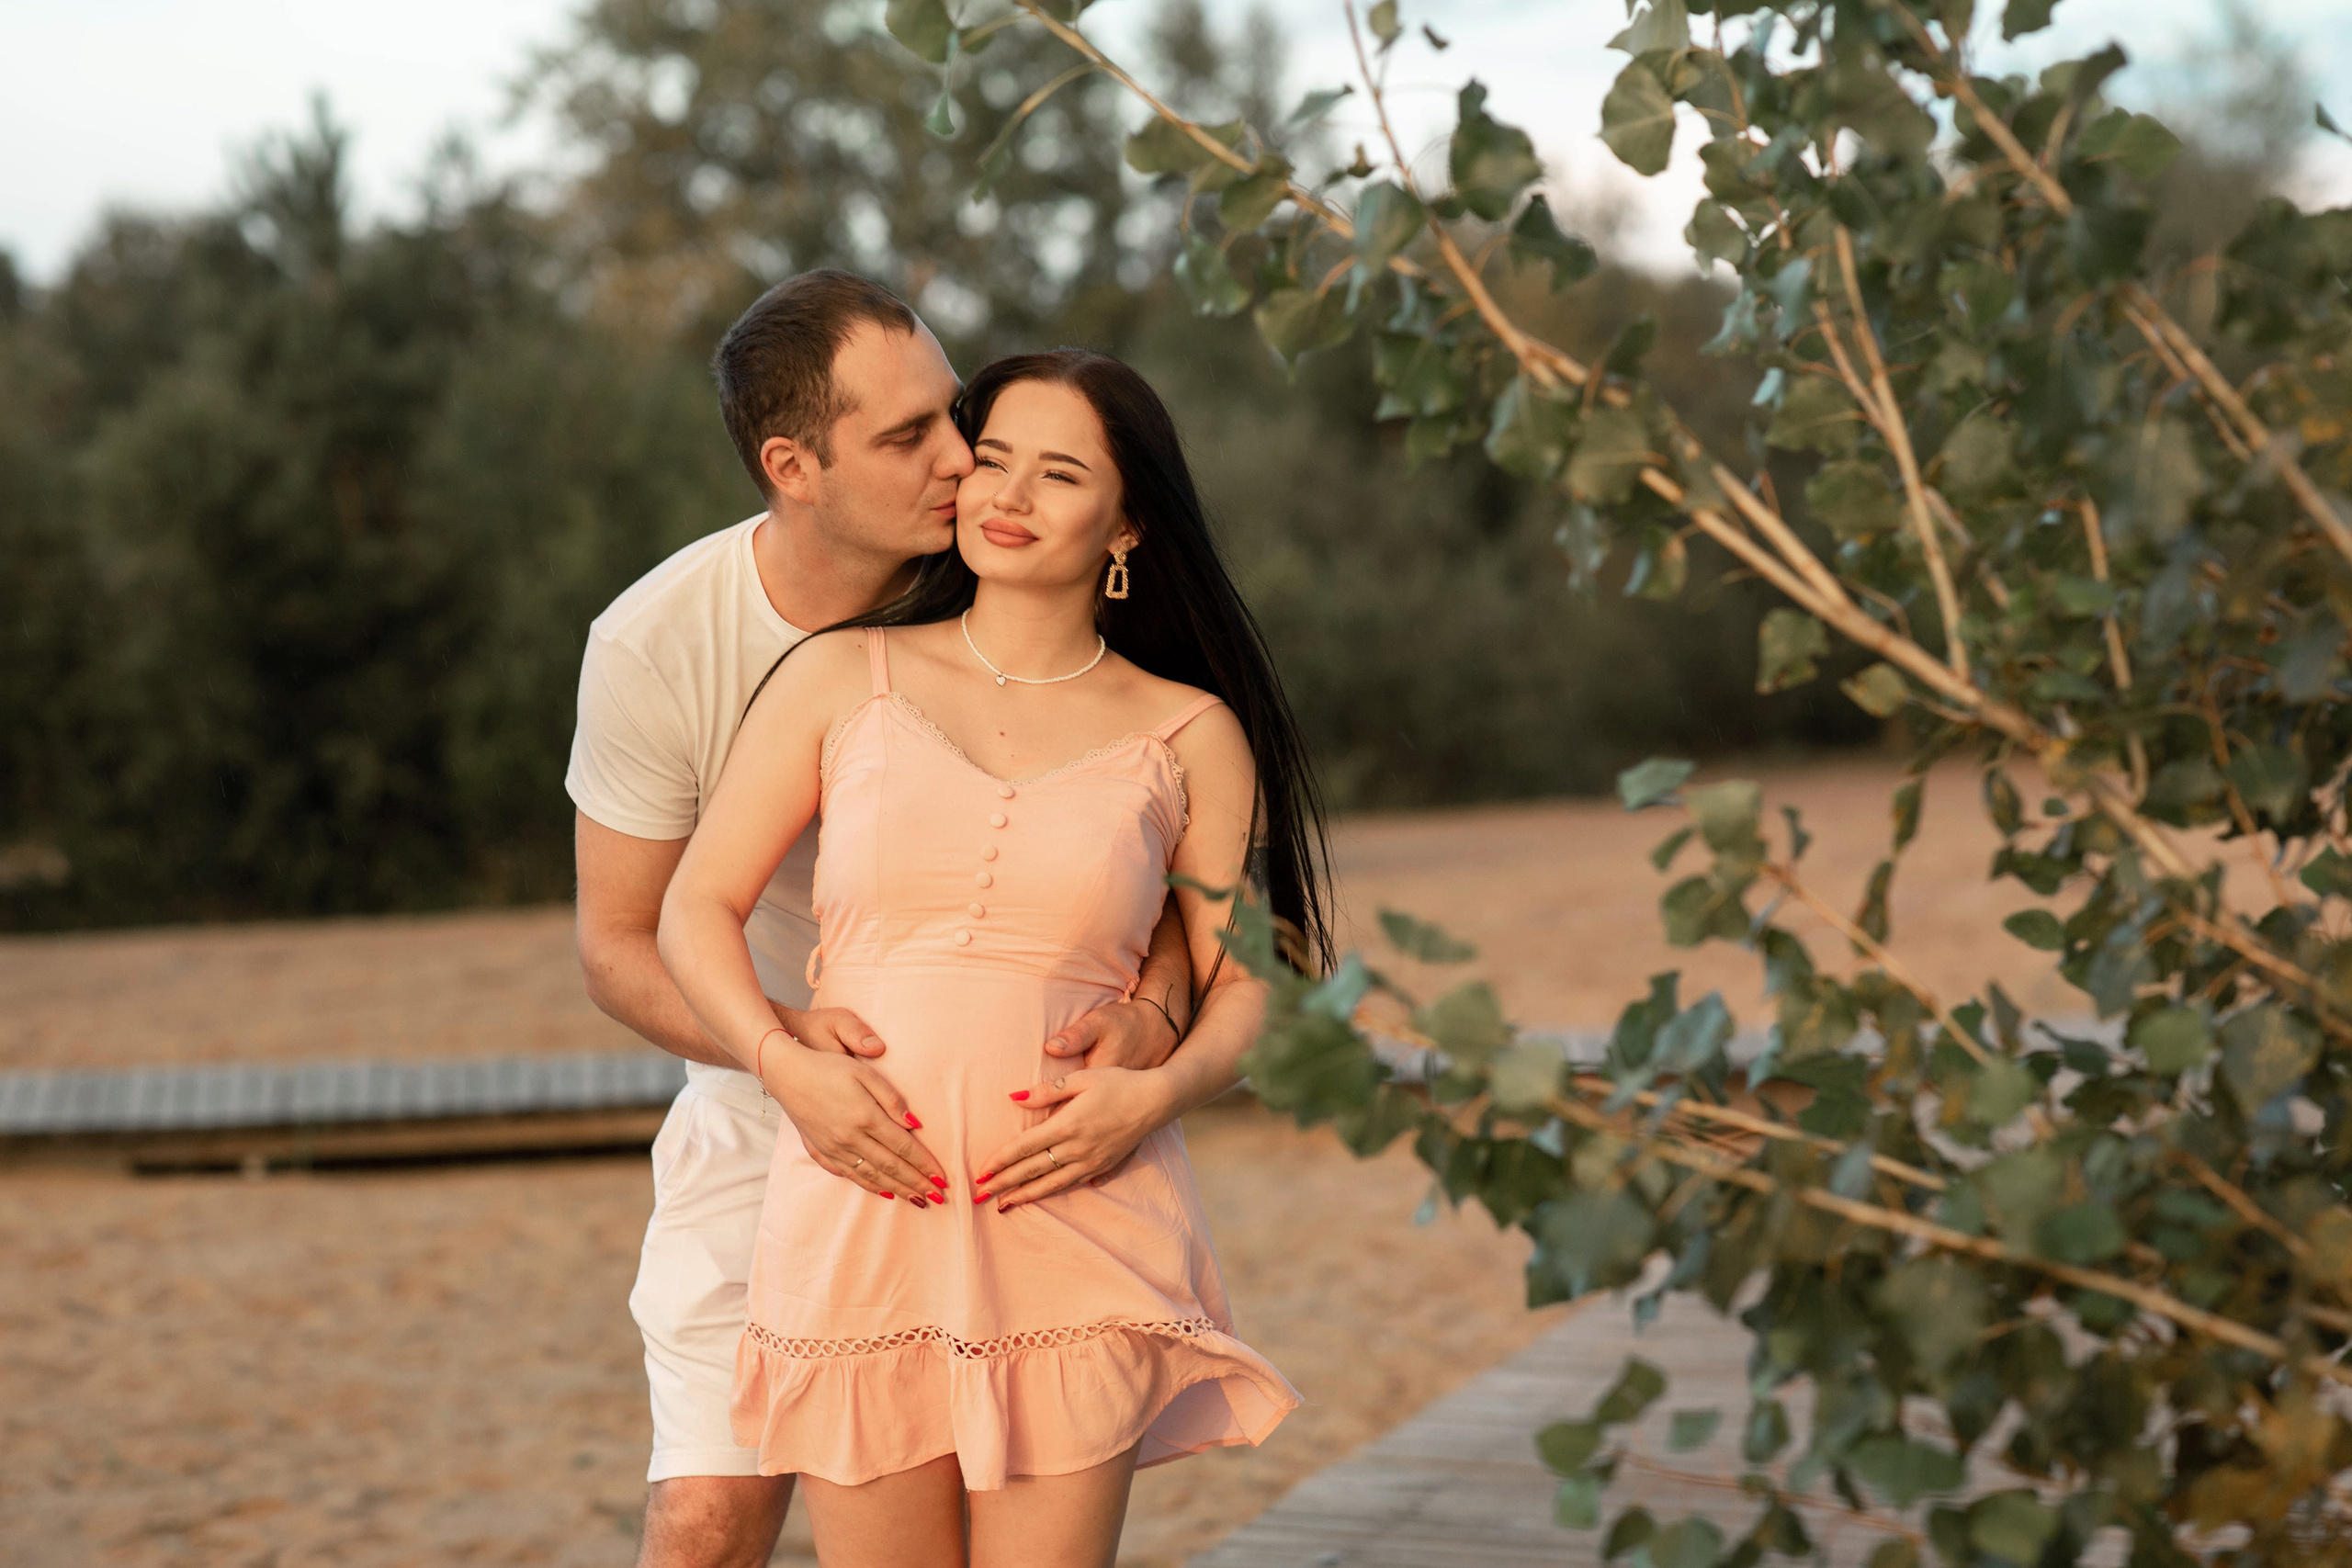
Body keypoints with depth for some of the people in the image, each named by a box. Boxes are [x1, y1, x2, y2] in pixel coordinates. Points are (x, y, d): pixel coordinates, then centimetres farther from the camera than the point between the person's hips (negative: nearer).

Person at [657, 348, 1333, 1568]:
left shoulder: (1188, 737, 9)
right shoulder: (843, 677, 9)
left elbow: (1243, 987, 10)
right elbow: (696, 907, 9)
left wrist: (1158, 1089, -11)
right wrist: (783, 1062, -8)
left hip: (1076, 1237, 0)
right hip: (857, 1224, 1)